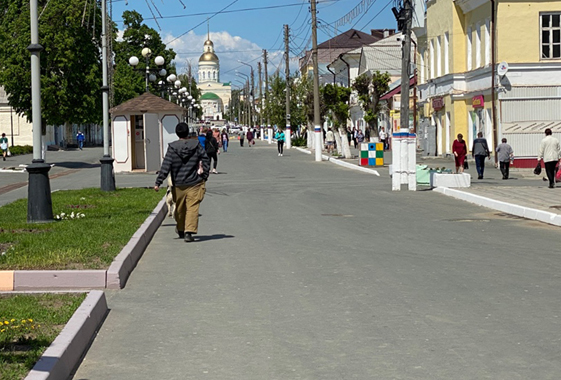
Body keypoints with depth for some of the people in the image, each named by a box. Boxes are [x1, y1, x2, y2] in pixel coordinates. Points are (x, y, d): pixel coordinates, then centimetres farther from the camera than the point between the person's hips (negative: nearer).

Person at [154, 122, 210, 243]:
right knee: (192, 208, -3)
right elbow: (206, 161, -1)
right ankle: (189, 232, -17)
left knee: (180, 208, 17)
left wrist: (158, 183, -8)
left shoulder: (172, 147, -7)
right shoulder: (196, 145, -3)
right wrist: (204, 176, 9)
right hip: (194, 183, -1)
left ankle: (181, 230, 34)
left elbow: (166, 166, -10)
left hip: (178, 184, 1)